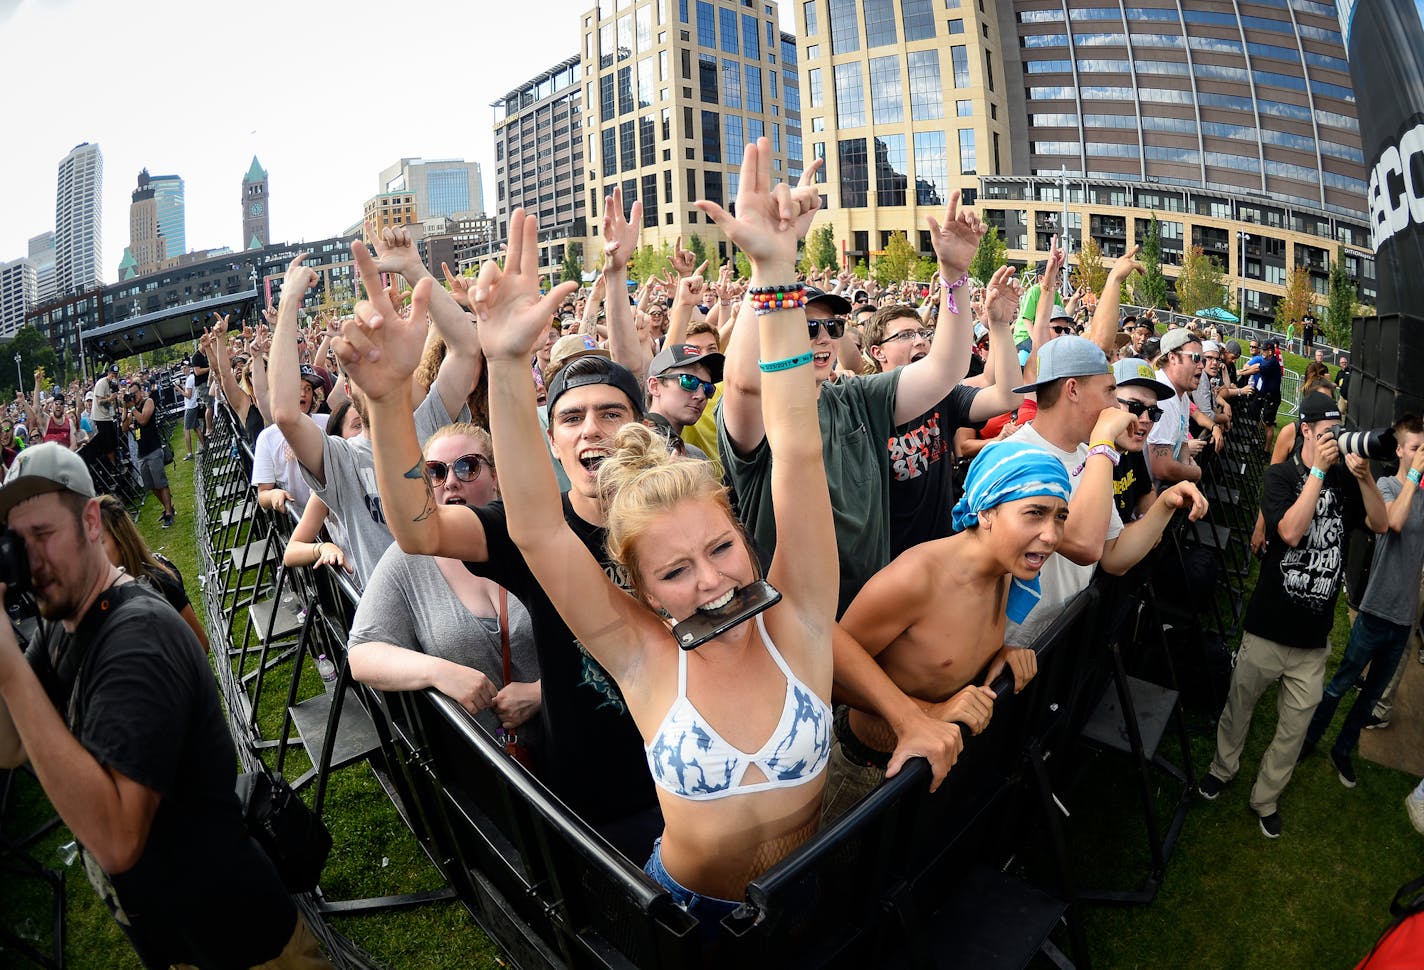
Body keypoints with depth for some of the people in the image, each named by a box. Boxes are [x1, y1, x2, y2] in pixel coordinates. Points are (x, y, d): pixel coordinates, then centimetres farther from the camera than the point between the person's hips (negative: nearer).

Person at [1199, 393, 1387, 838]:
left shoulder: (1344, 480, 3)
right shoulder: (1280, 475, -9)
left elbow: (1379, 523, -5)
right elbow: (1290, 531, -23)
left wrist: (1363, 474, -17)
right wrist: (1318, 469, -23)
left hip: (1314, 638, 3)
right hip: (1267, 629, -3)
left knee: (1295, 726, 11)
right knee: (1239, 705, 15)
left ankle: (1266, 797, 29)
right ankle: (1224, 766, 39)